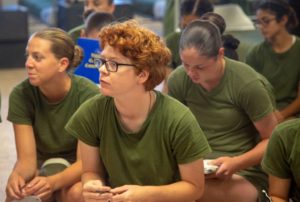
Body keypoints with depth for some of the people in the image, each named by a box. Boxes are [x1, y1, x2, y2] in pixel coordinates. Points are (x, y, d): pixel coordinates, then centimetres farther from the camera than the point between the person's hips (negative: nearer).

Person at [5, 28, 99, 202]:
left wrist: (52, 182, -42)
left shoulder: (88, 94, -24)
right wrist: (16, 175, -41)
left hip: (80, 170, -1)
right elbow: (27, 158, -16)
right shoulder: (21, 95, -16)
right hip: (43, 166, 2)